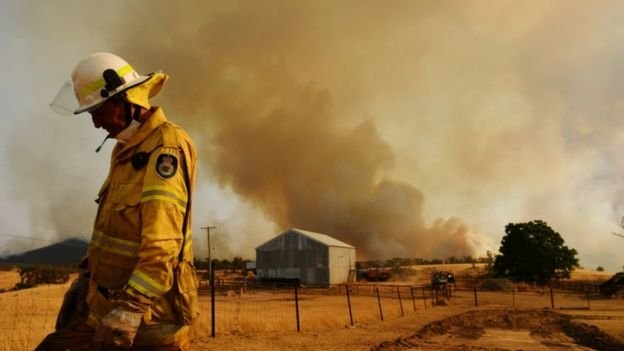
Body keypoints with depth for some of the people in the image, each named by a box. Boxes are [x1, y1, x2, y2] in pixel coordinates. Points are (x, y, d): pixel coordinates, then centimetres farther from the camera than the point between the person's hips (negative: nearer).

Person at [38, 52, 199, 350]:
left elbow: (163, 244, -28)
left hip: (149, 312, -9)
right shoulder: (127, 148, 13)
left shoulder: (165, 147, -19)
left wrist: (130, 308, -31)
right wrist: (87, 275, 22)